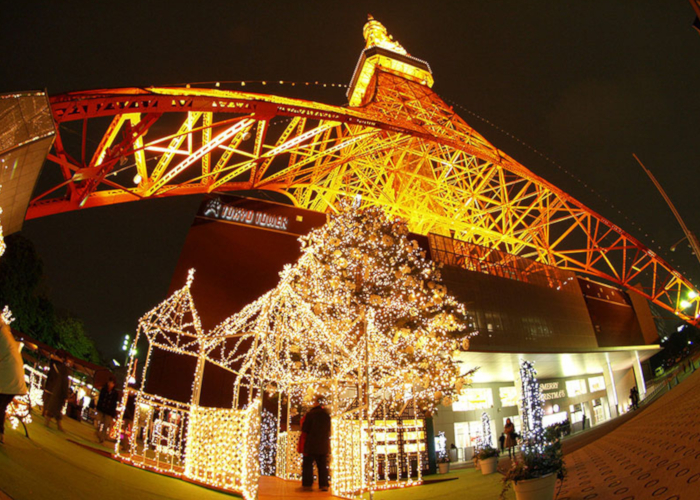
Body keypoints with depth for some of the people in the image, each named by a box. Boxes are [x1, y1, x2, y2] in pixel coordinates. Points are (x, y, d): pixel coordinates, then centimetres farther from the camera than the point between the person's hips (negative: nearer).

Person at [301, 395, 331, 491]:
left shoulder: (310, 414, -13)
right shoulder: (327, 415, 1)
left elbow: (304, 429, -12)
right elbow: (329, 430, 10)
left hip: (311, 444, -4)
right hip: (323, 445, 4)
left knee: (307, 464, 8)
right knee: (322, 465, 11)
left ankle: (307, 484, 8)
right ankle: (324, 485, 9)